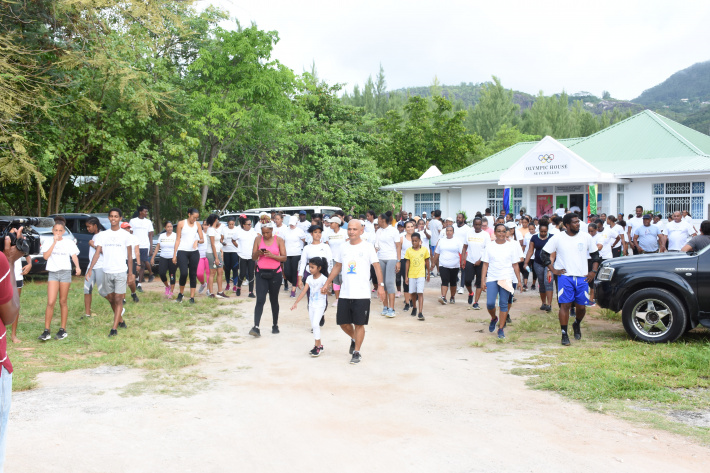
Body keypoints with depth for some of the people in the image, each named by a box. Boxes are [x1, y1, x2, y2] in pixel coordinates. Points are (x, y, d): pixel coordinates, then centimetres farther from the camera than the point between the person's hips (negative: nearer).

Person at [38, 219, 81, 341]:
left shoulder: (69, 242, 7)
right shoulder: (48, 242, 6)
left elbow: (74, 256, 2)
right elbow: (45, 256, -7)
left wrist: (77, 267, -16)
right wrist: (54, 242, -11)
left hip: (65, 272, 0)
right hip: (53, 273, 0)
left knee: (63, 302, 6)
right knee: (50, 302, -8)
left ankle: (63, 329, 13)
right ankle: (46, 331, -3)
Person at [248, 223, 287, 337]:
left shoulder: (279, 240, -1)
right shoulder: (258, 239, 4)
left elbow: (284, 258, -4)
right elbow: (253, 257, 7)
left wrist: (272, 255, -19)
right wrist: (258, 253, -15)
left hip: (275, 274, 0)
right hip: (261, 273, 0)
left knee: (274, 300, 11)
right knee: (260, 300, -10)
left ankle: (275, 325, 24)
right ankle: (256, 327, -15)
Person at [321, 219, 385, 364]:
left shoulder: (367, 247, -4)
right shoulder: (343, 247, 9)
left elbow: (376, 266, -6)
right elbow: (337, 267, 18)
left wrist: (381, 285, -17)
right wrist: (327, 284, 17)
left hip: (362, 294, -4)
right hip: (345, 293, 5)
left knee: (359, 324, 0)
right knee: (343, 322, 8)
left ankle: (357, 352, 14)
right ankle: (354, 339, 38)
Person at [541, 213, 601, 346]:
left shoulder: (586, 237, 7)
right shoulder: (558, 238, 1)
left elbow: (595, 255, 17)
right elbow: (544, 254, 6)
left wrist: (593, 272, 6)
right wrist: (553, 270, -1)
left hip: (582, 278, 2)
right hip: (565, 277, -2)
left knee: (581, 306, 4)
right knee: (565, 305, -8)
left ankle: (577, 324, 35)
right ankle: (564, 334, 0)